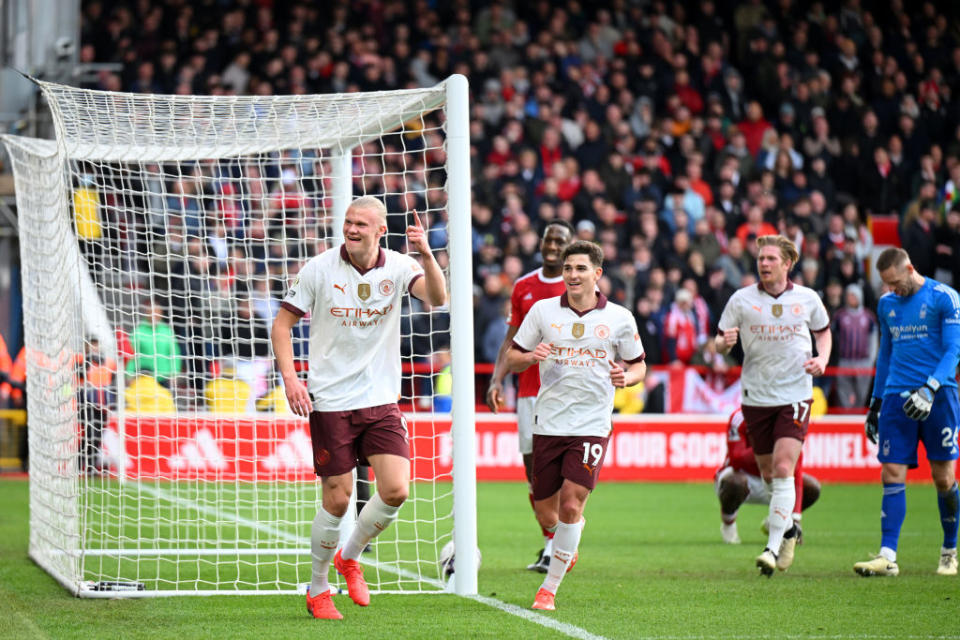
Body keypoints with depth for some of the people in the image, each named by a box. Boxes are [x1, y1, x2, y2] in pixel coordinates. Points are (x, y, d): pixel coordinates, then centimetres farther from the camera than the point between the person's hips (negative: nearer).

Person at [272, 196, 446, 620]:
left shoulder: (397, 268, 0)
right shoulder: (318, 269, -5)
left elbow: (437, 298, -17)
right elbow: (282, 322, 1)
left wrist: (426, 254, -33)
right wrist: (289, 376, -12)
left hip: (382, 401, 2)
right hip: (330, 403, -2)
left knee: (396, 490, -9)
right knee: (337, 500, -2)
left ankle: (349, 558, 18)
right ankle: (317, 590, 18)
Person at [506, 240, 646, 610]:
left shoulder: (619, 318, 2)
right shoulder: (543, 311, 3)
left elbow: (639, 366, 13)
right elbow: (512, 360, 8)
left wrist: (626, 377, -10)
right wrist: (531, 357, -14)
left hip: (591, 426, -2)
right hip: (548, 424, 2)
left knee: (571, 505, -16)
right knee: (547, 517, 5)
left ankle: (549, 588, -3)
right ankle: (570, 538, 42)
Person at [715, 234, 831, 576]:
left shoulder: (807, 298, 1)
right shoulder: (741, 299, -1)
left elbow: (823, 330, 18)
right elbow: (720, 341, 3)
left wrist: (822, 359, -1)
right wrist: (724, 342, -21)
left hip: (795, 395, -2)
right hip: (756, 396, 2)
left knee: (783, 469, -16)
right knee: (768, 474, 9)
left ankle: (774, 547, -16)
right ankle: (788, 529, 35)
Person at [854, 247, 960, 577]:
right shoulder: (886, 304, 14)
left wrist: (930, 389, -20)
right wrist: (876, 402, 22)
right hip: (896, 397, 4)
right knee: (892, 473, -6)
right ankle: (887, 556, -10)